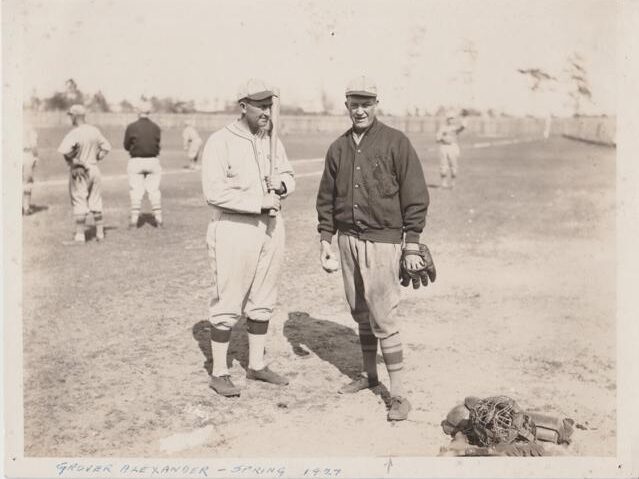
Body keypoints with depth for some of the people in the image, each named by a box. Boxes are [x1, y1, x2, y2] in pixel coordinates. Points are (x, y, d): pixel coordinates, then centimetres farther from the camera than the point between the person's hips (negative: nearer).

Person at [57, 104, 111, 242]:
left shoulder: (74, 133, -18)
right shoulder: (94, 131, 2)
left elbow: (63, 150, -31)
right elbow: (106, 147, 12)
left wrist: (72, 160, -14)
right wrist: (96, 158, 10)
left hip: (78, 172, -6)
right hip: (94, 169, 6)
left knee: (79, 203, 2)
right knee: (96, 202, 14)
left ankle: (80, 235, 6)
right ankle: (100, 232, 19)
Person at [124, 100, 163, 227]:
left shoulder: (131, 127, -8)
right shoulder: (156, 128, -1)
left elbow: (126, 146, 0)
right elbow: (157, 145, 7)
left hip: (136, 161, -2)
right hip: (153, 161, 2)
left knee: (136, 191, 4)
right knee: (154, 190, 8)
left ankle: (134, 219, 5)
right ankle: (158, 218, 11)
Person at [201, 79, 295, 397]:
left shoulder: (273, 141, 9)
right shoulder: (220, 142, -13)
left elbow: (288, 175, 20)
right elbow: (214, 192, -21)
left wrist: (281, 183, -5)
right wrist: (259, 201, -22)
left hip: (271, 227, 7)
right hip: (234, 227, -7)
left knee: (263, 302, 14)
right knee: (227, 304, 0)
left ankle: (256, 365, 28)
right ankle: (219, 373, 12)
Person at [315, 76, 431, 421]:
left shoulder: (395, 143, -6)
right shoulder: (338, 148, 9)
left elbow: (415, 197, -7)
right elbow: (326, 199, 15)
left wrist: (412, 245, -10)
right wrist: (325, 240, 9)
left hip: (382, 240, -5)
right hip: (347, 239, 5)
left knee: (382, 318, -8)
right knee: (360, 313, 15)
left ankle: (398, 393, 0)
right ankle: (369, 374, 31)